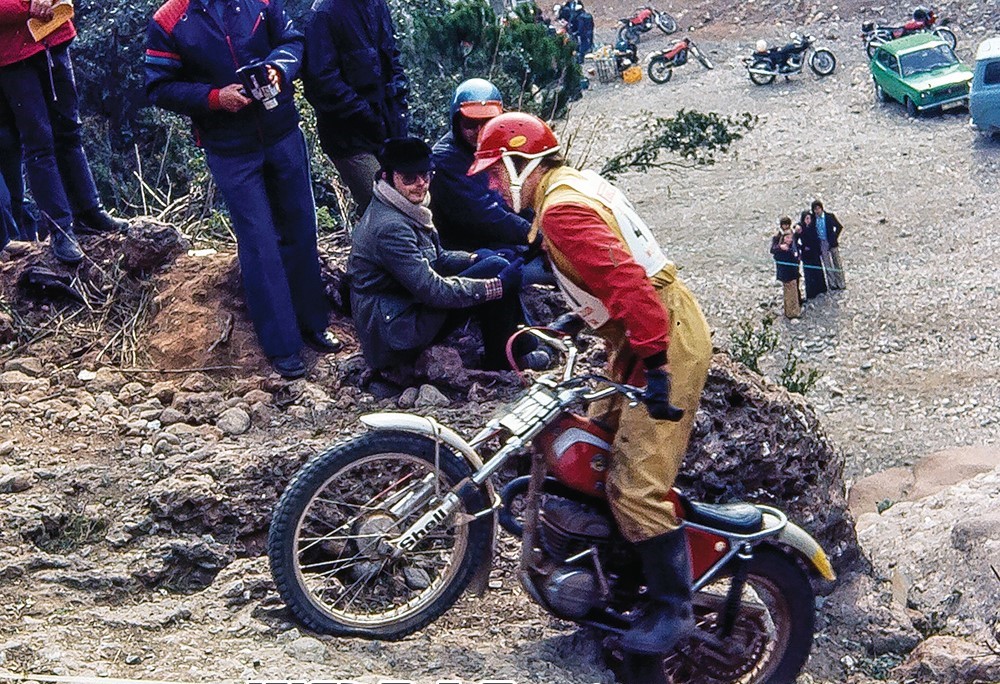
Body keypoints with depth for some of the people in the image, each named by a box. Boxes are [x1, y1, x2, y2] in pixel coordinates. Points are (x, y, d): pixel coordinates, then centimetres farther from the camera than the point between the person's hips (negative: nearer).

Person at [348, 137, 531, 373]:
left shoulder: (406, 211, 8)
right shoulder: (390, 228, -24)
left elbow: (438, 258, 18)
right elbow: (433, 291, -26)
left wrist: (478, 258, 1)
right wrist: (499, 285, -21)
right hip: (393, 334, -11)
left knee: (490, 259, 11)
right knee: (495, 269, -15)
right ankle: (501, 362, -3)